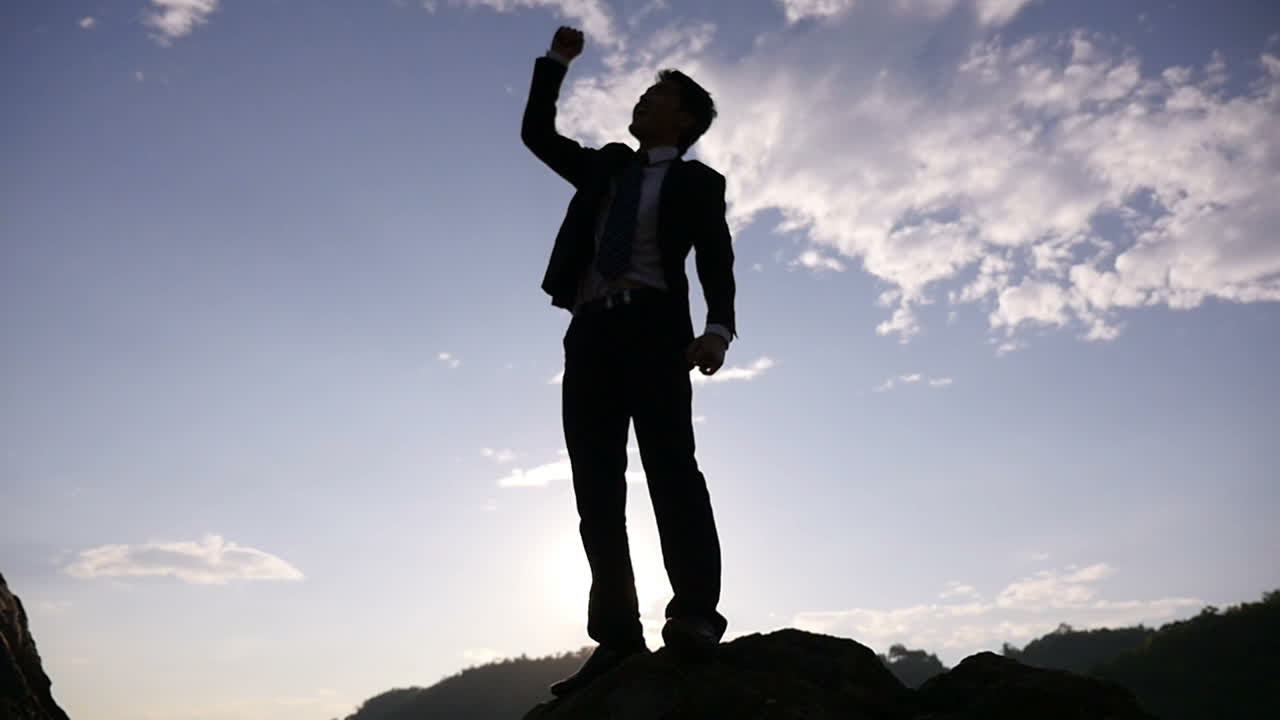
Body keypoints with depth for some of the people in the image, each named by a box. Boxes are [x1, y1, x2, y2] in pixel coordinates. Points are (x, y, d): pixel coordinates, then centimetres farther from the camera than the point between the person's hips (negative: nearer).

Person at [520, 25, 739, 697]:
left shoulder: (697, 182, 13)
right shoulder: (606, 167, 29)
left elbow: (716, 264, 1)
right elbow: (537, 134, 30)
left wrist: (717, 329, -17)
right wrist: (556, 60, 23)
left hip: (654, 325, -4)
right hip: (590, 331, 5)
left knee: (669, 462, -18)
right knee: (596, 483, -6)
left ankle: (694, 614, -21)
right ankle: (616, 636, -8)